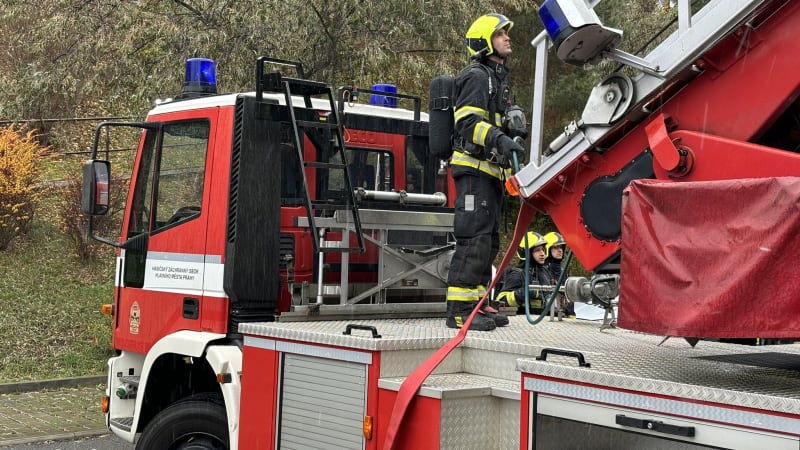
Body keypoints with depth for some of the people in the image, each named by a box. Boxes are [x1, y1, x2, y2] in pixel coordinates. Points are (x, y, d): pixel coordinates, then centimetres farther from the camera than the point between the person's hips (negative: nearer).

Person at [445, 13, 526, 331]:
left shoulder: (497, 78, 25)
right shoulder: (476, 76, -7)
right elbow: (467, 121, -20)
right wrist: (499, 139, -33)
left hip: (490, 172, 11)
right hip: (474, 169, -11)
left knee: (488, 242, 11)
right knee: (474, 239, -15)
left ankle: (477, 304, 16)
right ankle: (459, 310, -16)